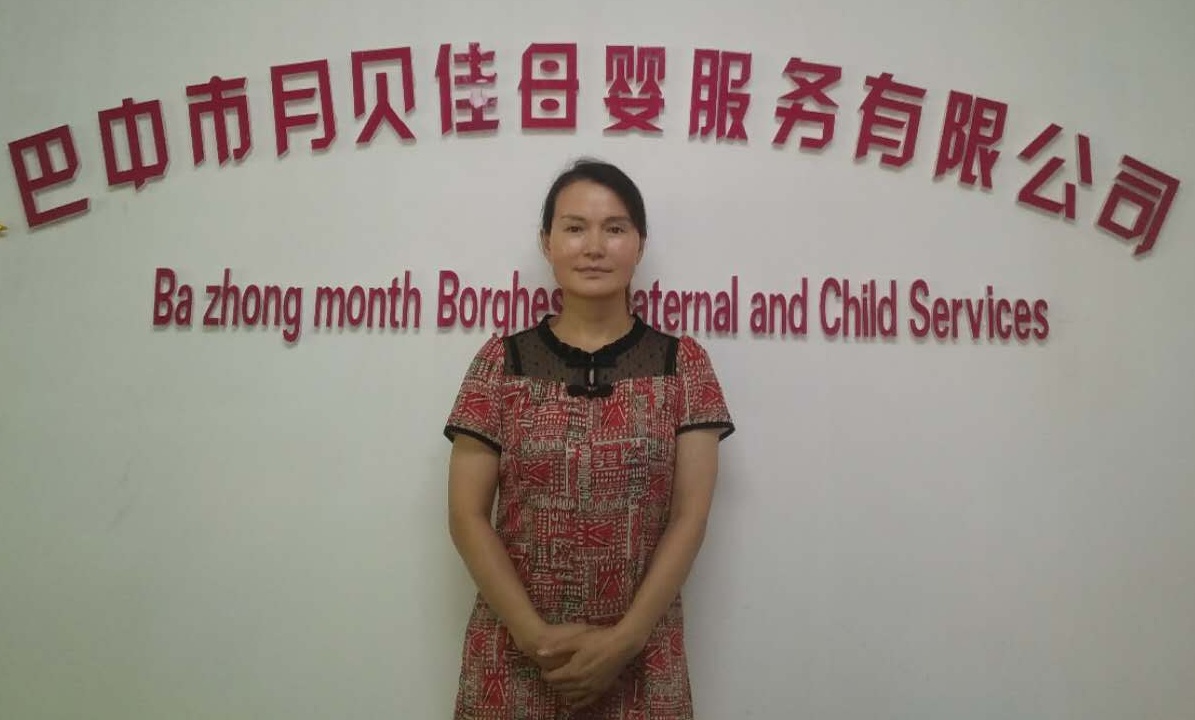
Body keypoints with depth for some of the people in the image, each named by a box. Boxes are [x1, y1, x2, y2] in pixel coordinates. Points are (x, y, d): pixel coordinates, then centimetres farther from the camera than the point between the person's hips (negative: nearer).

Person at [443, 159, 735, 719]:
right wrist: (536, 636, -12)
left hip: (642, 658, 0)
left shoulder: (683, 364, -2)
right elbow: (467, 516, -4)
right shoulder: (502, 361, -2)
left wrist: (623, 640, -12)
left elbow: (690, 517, -5)